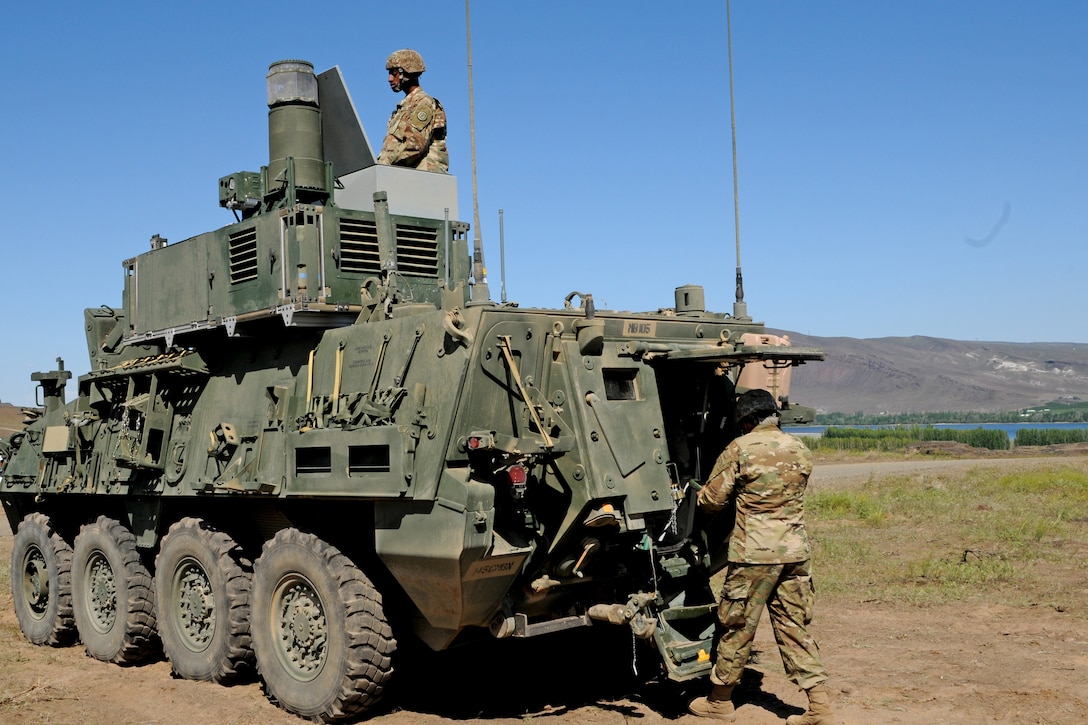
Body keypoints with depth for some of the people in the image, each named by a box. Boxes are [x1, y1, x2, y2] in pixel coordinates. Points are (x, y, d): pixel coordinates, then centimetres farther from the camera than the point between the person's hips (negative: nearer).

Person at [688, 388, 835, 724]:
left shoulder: (740, 449, -8)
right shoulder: (800, 451, 8)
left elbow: (711, 500, -4)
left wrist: (702, 493, 18)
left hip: (754, 552, -5)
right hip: (795, 550, 5)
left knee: (737, 626, 8)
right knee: (793, 627, 12)